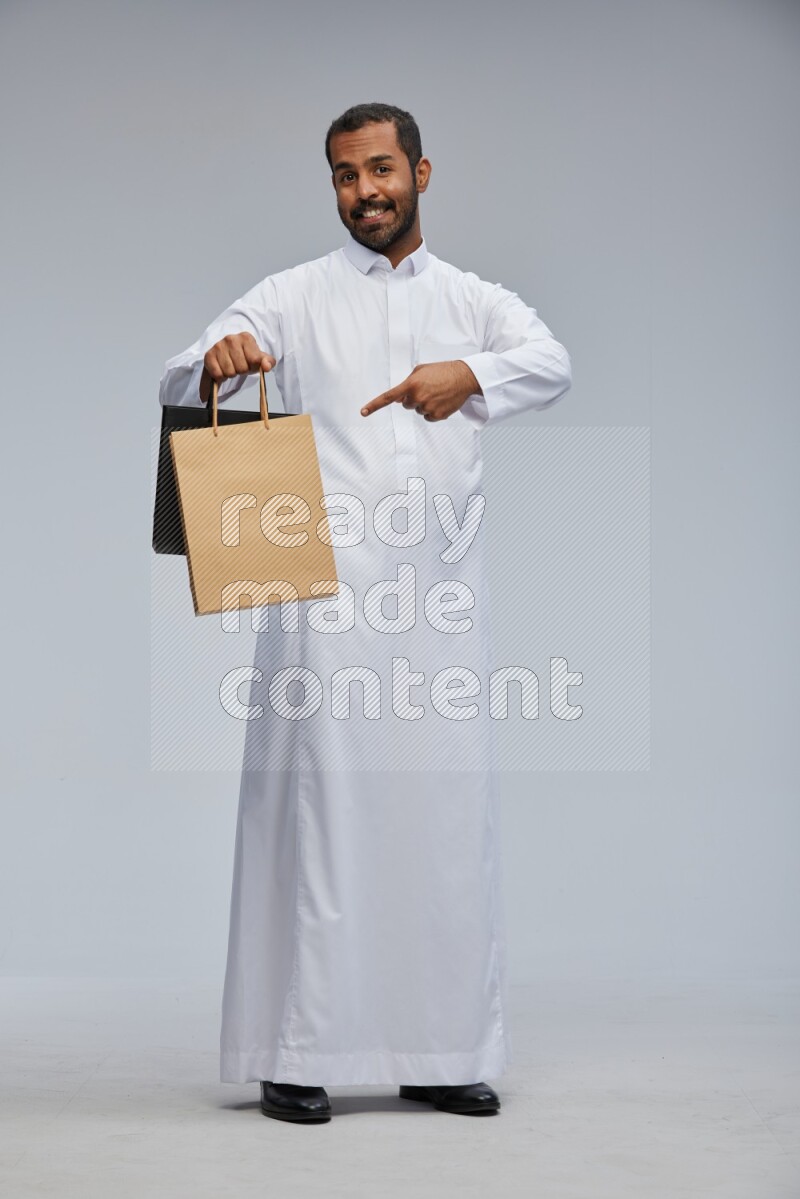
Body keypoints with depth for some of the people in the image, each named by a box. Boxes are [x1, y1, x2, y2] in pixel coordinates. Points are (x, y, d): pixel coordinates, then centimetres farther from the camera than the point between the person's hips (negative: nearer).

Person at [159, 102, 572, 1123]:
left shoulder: (475, 300, 16)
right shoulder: (298, 296, 10)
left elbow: (552, 364, -2)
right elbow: (177, 383, 2)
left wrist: (472, 374, -23)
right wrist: (217, 362, -23)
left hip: (443, 586, 3)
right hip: (330, 586, -2)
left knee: (448, 807, 3)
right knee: (319, 801, -7)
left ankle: (438, 1051, 11)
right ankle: (293, 1054, -3)